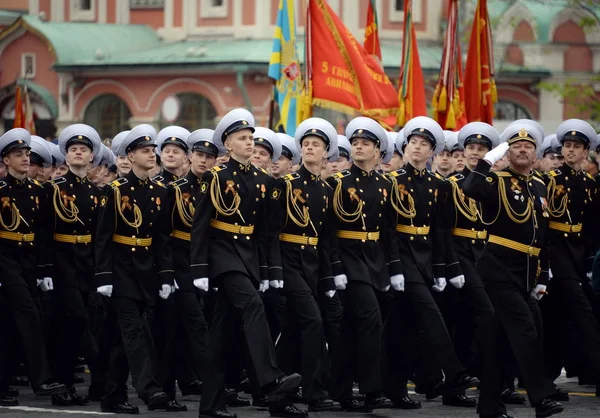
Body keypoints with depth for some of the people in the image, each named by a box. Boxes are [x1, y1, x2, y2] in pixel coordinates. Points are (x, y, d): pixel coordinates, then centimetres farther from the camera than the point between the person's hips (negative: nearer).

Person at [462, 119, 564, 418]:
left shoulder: (539, 187, 16)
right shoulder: (497, 181, -4)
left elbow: (542, 236, 19)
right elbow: (470, 191, -27)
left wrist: (542, 278, 17)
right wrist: (489, 160, -24)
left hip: (525, 273, 7)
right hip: (499, 269, -7)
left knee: (501, 335, 10)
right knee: (525, 329, -15)